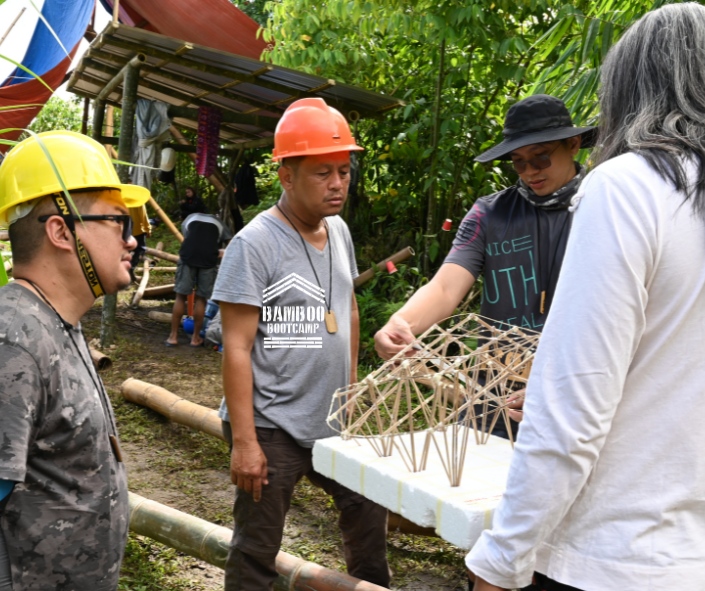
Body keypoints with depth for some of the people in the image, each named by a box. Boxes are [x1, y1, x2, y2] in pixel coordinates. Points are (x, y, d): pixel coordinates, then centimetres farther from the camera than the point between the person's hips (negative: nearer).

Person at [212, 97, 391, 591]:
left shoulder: (339, 231, 5)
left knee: (368, 511, 21)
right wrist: (244, 441, -18)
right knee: (257, 549, 6)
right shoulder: (255, 245, -16)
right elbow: (236, 349, -17)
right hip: (272, 427, -7)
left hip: (335, 419, 7)